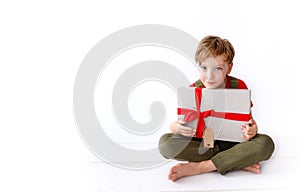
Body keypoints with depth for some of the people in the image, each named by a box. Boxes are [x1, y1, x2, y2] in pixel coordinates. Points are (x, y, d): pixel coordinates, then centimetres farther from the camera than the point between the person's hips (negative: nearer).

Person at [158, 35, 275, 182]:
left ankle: (198, 167, -28)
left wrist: (252, 129, -26)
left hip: (232, 142, 0)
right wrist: (178, 127, -32)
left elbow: (248, 119, -1)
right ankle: (241, 161, -25)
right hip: (201, 143, 0)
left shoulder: (238, 87, -6)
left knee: (266, 143, -28)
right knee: (165, 142, -26)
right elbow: (174, 125, -7)